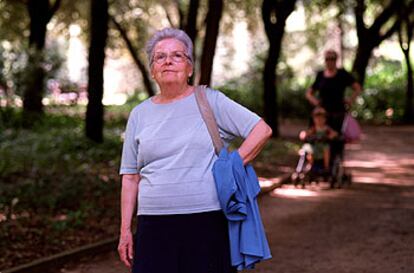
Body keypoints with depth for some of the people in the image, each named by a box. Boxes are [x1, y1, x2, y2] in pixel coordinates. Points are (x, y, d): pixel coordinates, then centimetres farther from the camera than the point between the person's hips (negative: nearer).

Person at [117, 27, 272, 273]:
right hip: (155, 226, 2)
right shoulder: (140, 114, 12)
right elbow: (131, 177, 12)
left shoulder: (210, 101, 3)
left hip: (209, 224, -2)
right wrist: (125, 230, 8)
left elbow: (262, 130, -1)